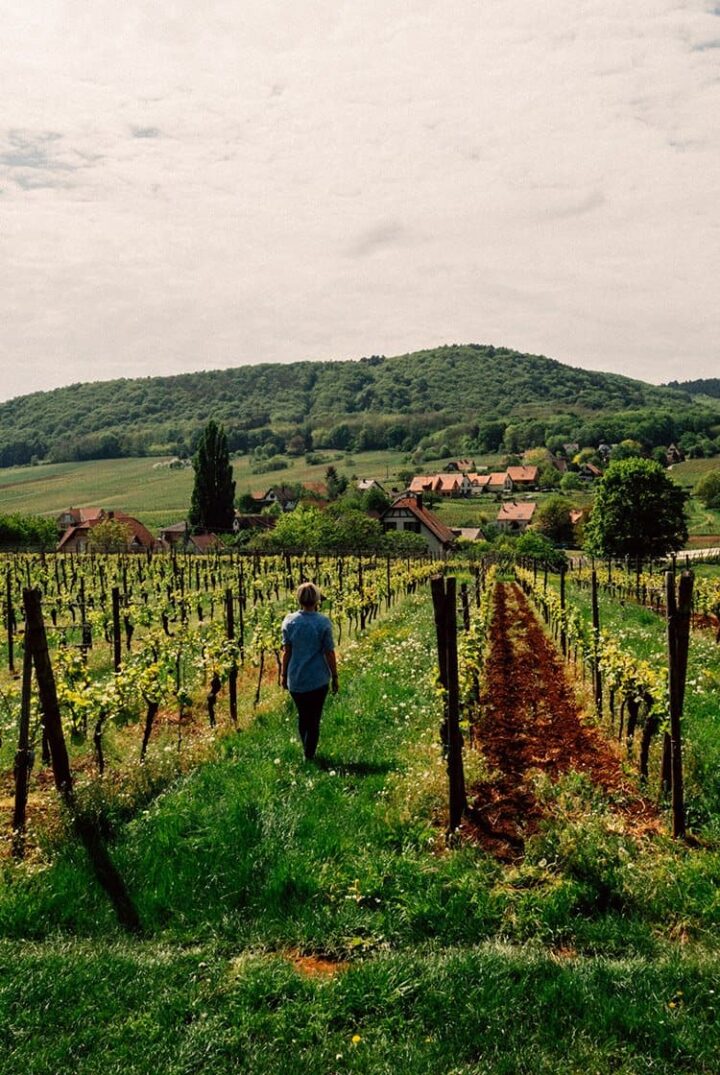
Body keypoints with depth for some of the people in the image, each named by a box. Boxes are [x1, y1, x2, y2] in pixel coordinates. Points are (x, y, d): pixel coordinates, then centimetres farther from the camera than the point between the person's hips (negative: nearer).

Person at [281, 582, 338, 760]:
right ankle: (309, 755, 14)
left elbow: (286, 652, -2)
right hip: (318, 679, -2)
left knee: (302, 716, 20)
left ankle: (307, 751, 31)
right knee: (314, 718, 10)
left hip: (296, 679, 2)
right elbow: (329, 653, -8)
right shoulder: (323, 622, -12)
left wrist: (284, 675, 10)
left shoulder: (289, 621, -6)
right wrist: (334, 677, 2)